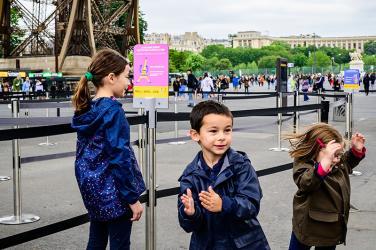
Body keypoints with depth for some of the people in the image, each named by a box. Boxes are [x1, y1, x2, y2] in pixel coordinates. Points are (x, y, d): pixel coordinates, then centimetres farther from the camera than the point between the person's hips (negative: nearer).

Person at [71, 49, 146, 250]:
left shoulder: (86, 110, 6)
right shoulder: (112, 110, -17)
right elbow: (119, 157, -20)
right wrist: (133, 198, -16)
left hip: (92, 188, 8)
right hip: (113, 192, -8)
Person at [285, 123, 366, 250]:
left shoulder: (340, 164, -4)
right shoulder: (303, 165, -25)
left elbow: (349, 161, 20)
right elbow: (306, 183, -46)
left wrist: (357, 149, -2)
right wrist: (325, 161, -59)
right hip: (308, 227, -5)